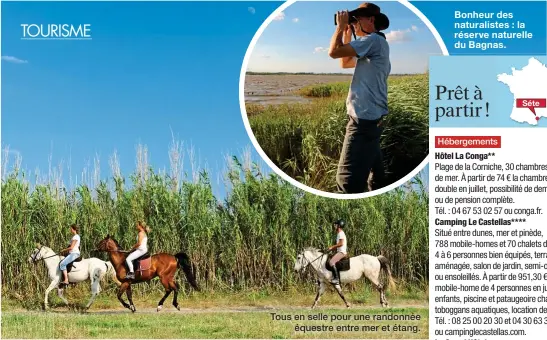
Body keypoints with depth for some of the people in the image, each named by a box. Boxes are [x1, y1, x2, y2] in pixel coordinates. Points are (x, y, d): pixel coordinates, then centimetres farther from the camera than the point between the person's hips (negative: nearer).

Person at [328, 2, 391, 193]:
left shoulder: (373, 40, -12)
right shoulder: (376, 44, 21)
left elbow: (334, 52, -19)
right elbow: (345, 63, 28)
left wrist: (340, 26, -5)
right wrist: (347, 34, 19)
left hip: (364, 118, -11)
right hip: (372, 117, 11)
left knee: (348, 179, -16)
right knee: (373, 169, 19)